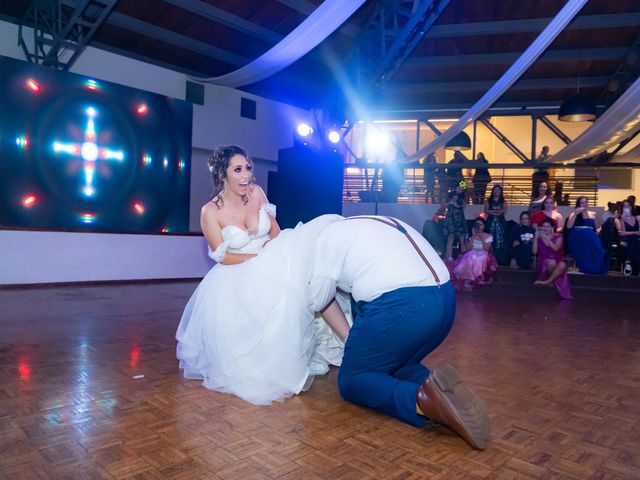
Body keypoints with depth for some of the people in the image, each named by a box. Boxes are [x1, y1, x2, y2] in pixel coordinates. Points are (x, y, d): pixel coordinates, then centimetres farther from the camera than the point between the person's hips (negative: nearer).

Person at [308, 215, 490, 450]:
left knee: (352, 380, 10)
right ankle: (444, 394, -1)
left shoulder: (330, 235, 6)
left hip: (400, 305, -8)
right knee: (393, 363, 28)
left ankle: (422, 400, -17)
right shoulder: (376, 224, 28)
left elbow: (317, 300, 11)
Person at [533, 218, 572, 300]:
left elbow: (556, 248, -14)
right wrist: (536, 237, -9)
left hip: (556, 261, 1)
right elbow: (535, 252, -4)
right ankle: (552, 280, -10)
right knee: (552, 263, -38)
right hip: (543, 261, -1)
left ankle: (547, 281, -18)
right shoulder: (539, 237, 8)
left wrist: (546, 238, -18)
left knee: (562, 265, -36)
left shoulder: (558, 237, 6)